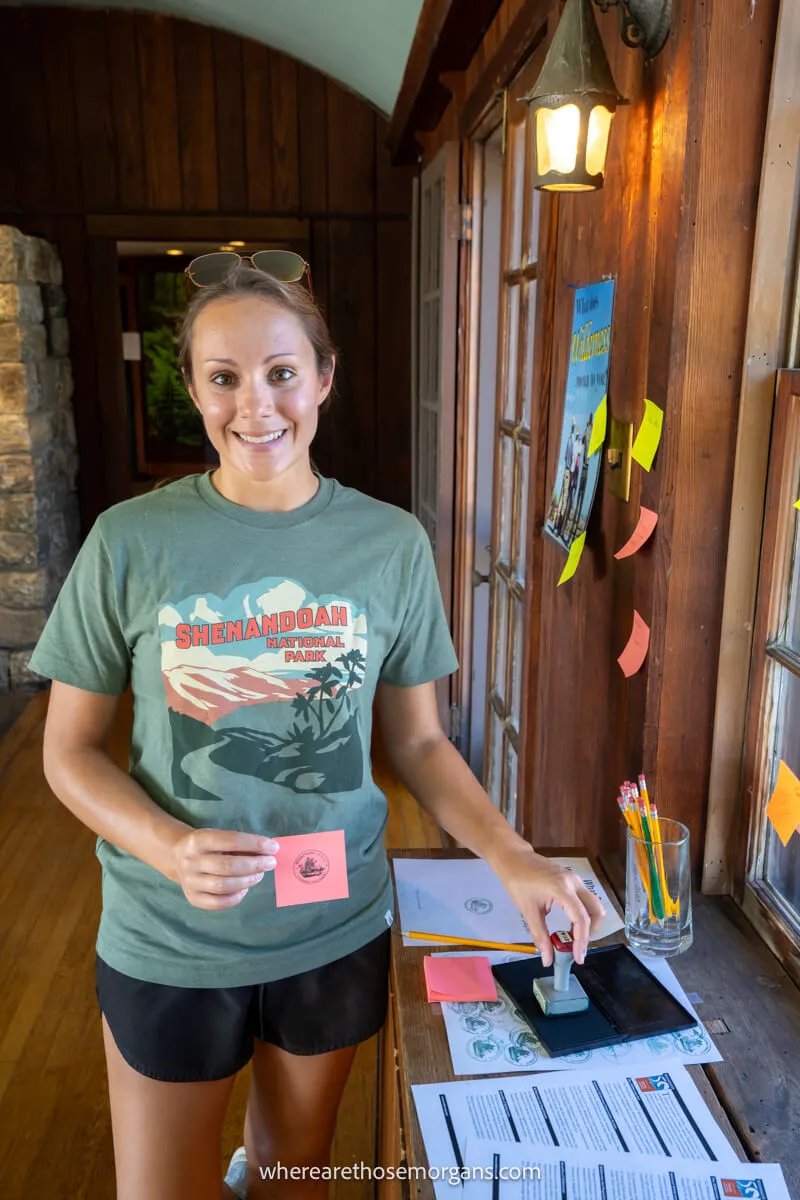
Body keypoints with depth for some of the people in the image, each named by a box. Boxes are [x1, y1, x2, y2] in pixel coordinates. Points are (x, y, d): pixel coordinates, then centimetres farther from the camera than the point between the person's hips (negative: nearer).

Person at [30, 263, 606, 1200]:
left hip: (337, 931, 2)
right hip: (170, 944, -1)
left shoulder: (392, 544, -8)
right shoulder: (132, 542, -12)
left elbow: (418, 742, 0)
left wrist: (513, 858, -14)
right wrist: (169, 848, -22)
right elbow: (71, 749, -5)